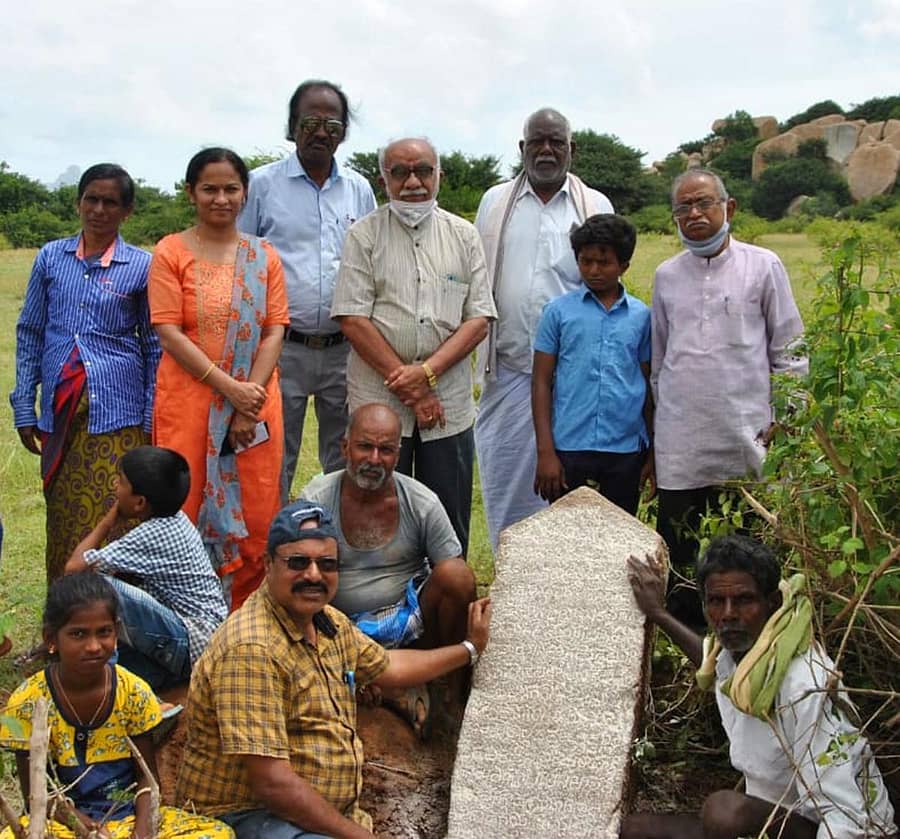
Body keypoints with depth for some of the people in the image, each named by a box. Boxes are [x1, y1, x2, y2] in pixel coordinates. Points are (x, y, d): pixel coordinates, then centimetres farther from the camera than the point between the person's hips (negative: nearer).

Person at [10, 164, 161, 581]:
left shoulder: (141, 266, 1)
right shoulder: (51, 257, 8)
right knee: (62, 520, 8)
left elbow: (153, 345, 4)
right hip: (60, 410, 3)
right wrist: (23, 406, 8)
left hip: (116, 412, -3)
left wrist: (151, 420, 0)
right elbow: (30, 333, 12)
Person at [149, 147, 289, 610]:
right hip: (188, 401, -2)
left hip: (255, 404, 3)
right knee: (189, 512, 0)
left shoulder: (264, 256, 10)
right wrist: (229, 387, -14)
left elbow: (275, 330, 3)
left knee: (256, 519, 4)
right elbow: (169, 331, -6)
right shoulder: (171, 252, 1)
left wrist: (251, 403, -9)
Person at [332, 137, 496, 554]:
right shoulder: (365, 235, 2)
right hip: (378, 402, -2)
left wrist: (427, 372, -11)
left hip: (448, 402, 2)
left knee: (450, 523, 7)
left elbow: (479, 319, 3)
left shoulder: (463, 235, 9)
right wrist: (408, 387, -10)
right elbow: (353, 319, -6)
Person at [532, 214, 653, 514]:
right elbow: (541, 382, 1)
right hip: (569, 447, -1)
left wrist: (653, 453, 9)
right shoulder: (559, 311, 2)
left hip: (625, 451, 2)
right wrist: (545, 451, -5)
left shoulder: (641, 316, 7)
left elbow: (649, 387, 11)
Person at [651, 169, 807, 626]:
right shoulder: (666, 276, 11)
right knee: (678, 556, 7)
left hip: (745, 440, -3)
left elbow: (788, 352, 4)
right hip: (679, 446, 3)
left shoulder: (763, 266, 2)